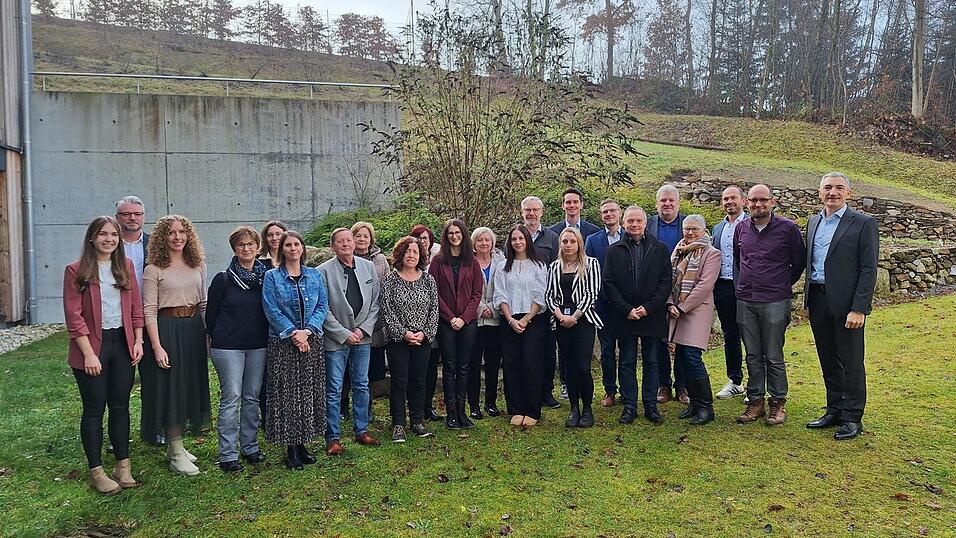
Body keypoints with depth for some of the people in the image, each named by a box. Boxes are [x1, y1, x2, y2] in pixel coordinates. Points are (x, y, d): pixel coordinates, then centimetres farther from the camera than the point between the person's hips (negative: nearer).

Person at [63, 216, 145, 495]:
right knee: (94, 409, 4)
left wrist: (138, 341, 2)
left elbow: (137, 306, 9)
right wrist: (88, 353, -14)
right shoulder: (76, 271, -6)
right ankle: (96, 472, 14)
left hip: (122, 344, 4)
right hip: (92, 346, -4)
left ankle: (123, 466, 19)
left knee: (120, 406, 10)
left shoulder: (125, 266, 7)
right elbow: (74, 316, -10)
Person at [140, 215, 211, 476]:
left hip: (194, 329, 6)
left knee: (191, 386, 11)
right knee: (171, 388, -1)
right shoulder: (154, 270, -5)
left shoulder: (198, 266, 10)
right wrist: (157, 347, -16)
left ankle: (176, 444, 26)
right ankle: (176, 454, 7)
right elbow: (149, 310, -9)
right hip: (167, 329, -5)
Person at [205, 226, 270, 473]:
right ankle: (227, 454, 5)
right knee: (231, 398, -3)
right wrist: (214, 339, 4)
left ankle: (250, 447, 22)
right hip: (228, 346, -3)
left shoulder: (267, 277, 5)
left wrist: (270, 339, 7)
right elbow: (211, 312, 1)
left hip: (258, 346, 4)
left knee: (253, 397, 10)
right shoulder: (223, 279, -4)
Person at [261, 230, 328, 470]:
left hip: (312, 342, 3)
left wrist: (307, 331, -12)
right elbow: (272, 310, -7)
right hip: (282, 344, -3)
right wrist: (293, 334, -17)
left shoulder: (315, 275, 8)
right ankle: (291, 449, 8)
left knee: (309, 393, 7)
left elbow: (322, 306, 2)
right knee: (286, 395, -1)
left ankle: (302, 444, 19)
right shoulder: (272, 277, 0)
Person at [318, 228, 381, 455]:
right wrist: (344, 334, -12)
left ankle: (362, 431, 26)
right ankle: (333, 438, 12)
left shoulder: (368, 267, 4)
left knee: (362, 386, 13)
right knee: (334, 391, 2)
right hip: (335, 341, -4)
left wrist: (363, 329, -5)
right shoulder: (324, 271, -8)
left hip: (362, 337, 4)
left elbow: (375, 303, 5)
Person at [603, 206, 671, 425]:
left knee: (651, 362, 8)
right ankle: (629, 406, 13)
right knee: (627, 363, 6)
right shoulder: (614, 251, 5)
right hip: (624, 316, 0)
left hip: (652, 315, 0)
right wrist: (626, 309, -9)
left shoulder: (659, 249, 5)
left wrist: (648, 307, -10)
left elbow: (666, 282, 0)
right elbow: (609, 284, 0)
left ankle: (651, 405, 16)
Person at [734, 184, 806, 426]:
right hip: (745, 302, 4)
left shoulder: (787, 228, -5)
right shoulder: (741, 228, 7)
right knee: (753, 356, 10)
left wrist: (784, 286, 8)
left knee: (774, 357, 2)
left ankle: (778, 403, 15)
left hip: (774, 303, -4)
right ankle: (755, 402, 19)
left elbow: (799, 262, 5)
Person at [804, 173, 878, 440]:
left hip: (846, 303, -6)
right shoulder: (814, 221, 12)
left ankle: (852, 418, 14)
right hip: (817, 299, 6)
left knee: (850, 361, 3)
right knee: (828, 359, 14)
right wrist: (809, 297, 11)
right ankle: (834, 411, 27)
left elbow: (868, 270, -10)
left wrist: (858, 309, -16)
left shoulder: (863, 224, -6)